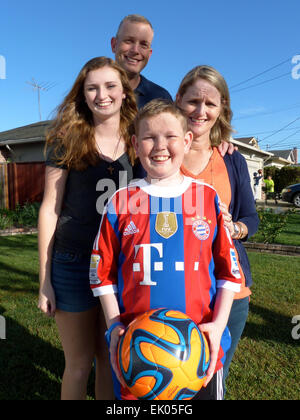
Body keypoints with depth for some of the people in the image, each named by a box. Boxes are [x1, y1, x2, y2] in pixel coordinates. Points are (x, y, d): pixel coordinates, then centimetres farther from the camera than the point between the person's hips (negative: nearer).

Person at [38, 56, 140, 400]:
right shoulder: (67, 141, -2)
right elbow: (50, 208, -3)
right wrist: (45, 280, -4)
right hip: (74, 265, -2)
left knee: (111, 358, 16)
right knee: (79, 362, 12)